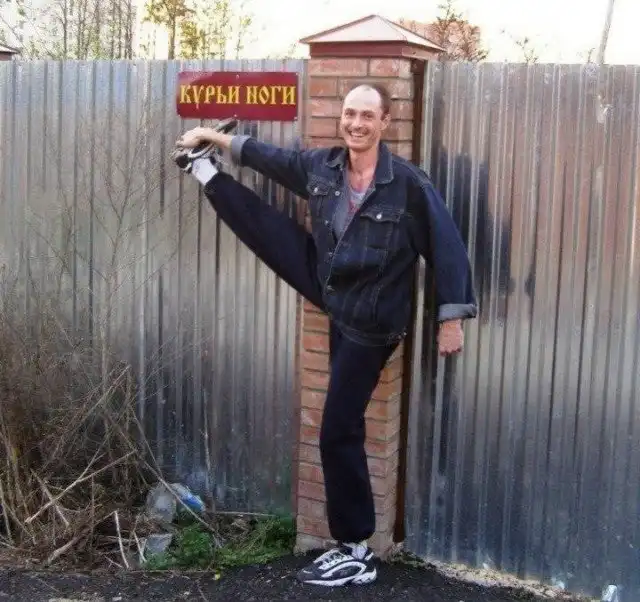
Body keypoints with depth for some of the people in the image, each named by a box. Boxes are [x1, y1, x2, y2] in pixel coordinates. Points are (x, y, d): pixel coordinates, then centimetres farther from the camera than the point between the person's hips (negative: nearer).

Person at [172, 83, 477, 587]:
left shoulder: (409, 184, -23)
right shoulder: (321, 166, -6)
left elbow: (446, 248, -20)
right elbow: (272, 157, 12)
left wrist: (452, 318, -20)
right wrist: (220, 139, 19)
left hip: (369, 321, -6)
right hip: (329, 289, 6)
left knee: (339, 431, -3)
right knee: (261, 223, 6)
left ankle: (357, 552, 9)